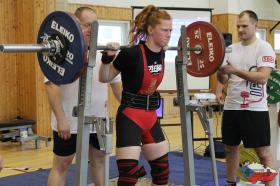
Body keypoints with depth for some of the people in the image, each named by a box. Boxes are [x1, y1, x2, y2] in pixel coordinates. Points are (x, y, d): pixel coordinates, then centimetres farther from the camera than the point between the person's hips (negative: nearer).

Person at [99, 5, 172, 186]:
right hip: (130, 117, -8)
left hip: (151, 117, 8)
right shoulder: (131, 53, -19)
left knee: (162, 170, 15)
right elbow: (104, 78, -7)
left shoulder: (160, 54, 2)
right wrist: (107, 58, -24)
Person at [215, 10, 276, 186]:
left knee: (264, 152, -2)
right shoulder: (231, 49, 10)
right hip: (231, 107, 6)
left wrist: (235, 70, -27)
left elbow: (262, 78, -19)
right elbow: (223, 77, 12)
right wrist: (219, 89, -10)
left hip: (255, 109, -6)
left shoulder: (264, 48, -7)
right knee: (231, 147, 15)